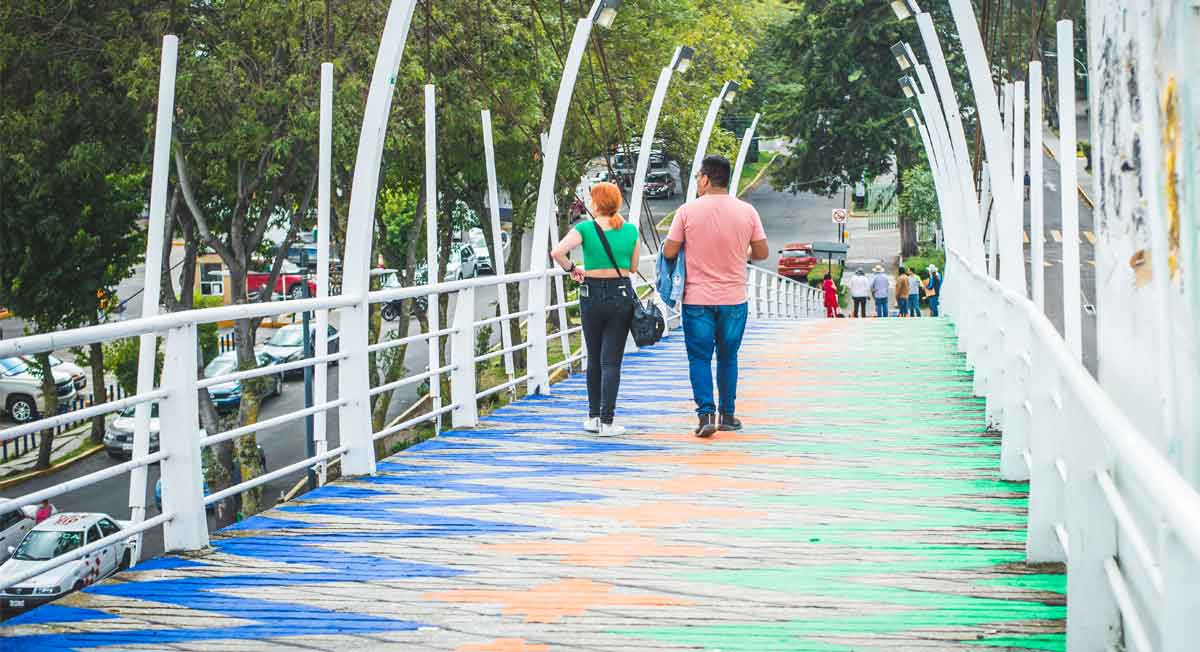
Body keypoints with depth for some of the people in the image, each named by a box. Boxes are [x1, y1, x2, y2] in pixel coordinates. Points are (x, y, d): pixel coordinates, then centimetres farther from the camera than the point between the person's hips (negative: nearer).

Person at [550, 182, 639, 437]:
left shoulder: (585, 228, -5)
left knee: (594, 359, 15)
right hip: (622, 295, 0)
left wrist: (572, 268, -2)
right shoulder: (630, 230, 2)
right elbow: (633, 267, 10)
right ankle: (606, 422, -5)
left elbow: (557, 252, -19)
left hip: (592, 295, 0)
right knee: (611, 361, 1)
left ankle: (593, 417, 22)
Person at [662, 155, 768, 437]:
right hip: (734, 298, 2)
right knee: (728, 357, 15)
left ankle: (706, 413, -8)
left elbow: (669, 252, -5)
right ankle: (727, 415, 19)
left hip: (697, 298, -2)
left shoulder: (688, 211, -8)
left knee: (699, 357, 4)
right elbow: (762, 253, 2)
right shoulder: (747, 211, -2)